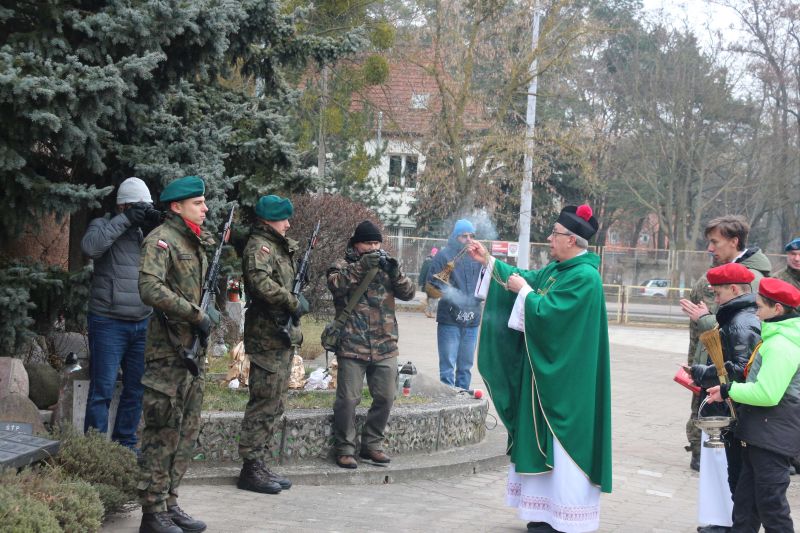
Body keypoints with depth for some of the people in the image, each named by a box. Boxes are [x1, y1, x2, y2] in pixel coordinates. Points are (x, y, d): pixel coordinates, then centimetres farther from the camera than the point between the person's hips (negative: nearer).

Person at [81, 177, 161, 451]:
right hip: (109, 323, -5)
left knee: (136, 388, 9)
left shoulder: (148, 230, 13)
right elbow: (90, 246, -21)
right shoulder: (104, 226, 0)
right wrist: (125, 220, -19)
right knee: (103, 388, -5)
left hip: (142, 324, 5)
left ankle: (126, 444, 19)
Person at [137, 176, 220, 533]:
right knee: (163, 433, -6)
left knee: (187, 432, 11)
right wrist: (196, 315, -21)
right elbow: (150, 288, -24)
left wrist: (213, 310, 7)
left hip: (193, 350, 9)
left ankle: (170, 504, 19)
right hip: (168, 352, -9)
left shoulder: (197, 242, 16)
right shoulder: (160, 240, -10)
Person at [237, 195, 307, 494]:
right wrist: (294, 302, -21)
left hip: (283, 334, 10)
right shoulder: (259, 246, -11)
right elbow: (260, 281, -27)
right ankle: (251, 469, -4)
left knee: (275, 404, 13)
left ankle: (260, 465, 19)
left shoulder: (279, 245, 19)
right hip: (267, 334, -10)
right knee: (265, 403, -8)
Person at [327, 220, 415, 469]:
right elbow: (336, 285, -17)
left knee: (385, 398, 7)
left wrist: (395, 272, -12)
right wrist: (361, 266, -23)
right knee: (348, 399, -5)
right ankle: (344, 449, 7)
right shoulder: (342, 265, 5)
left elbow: (408, 293, 5)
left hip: (385, 346, 4)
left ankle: (372, 445, 21)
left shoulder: (386, 266, 15)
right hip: (352, 345, -4)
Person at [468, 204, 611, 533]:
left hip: (566, 379, -10)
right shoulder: (558, 269, 10)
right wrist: (489, 261, 19)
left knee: (565, 443, -4)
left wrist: (523, 291, -9)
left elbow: (548, 311, -23)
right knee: (545, 441, 14)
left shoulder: (584, 276, -19)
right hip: (548, 370, 10)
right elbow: (528, 279, 23)